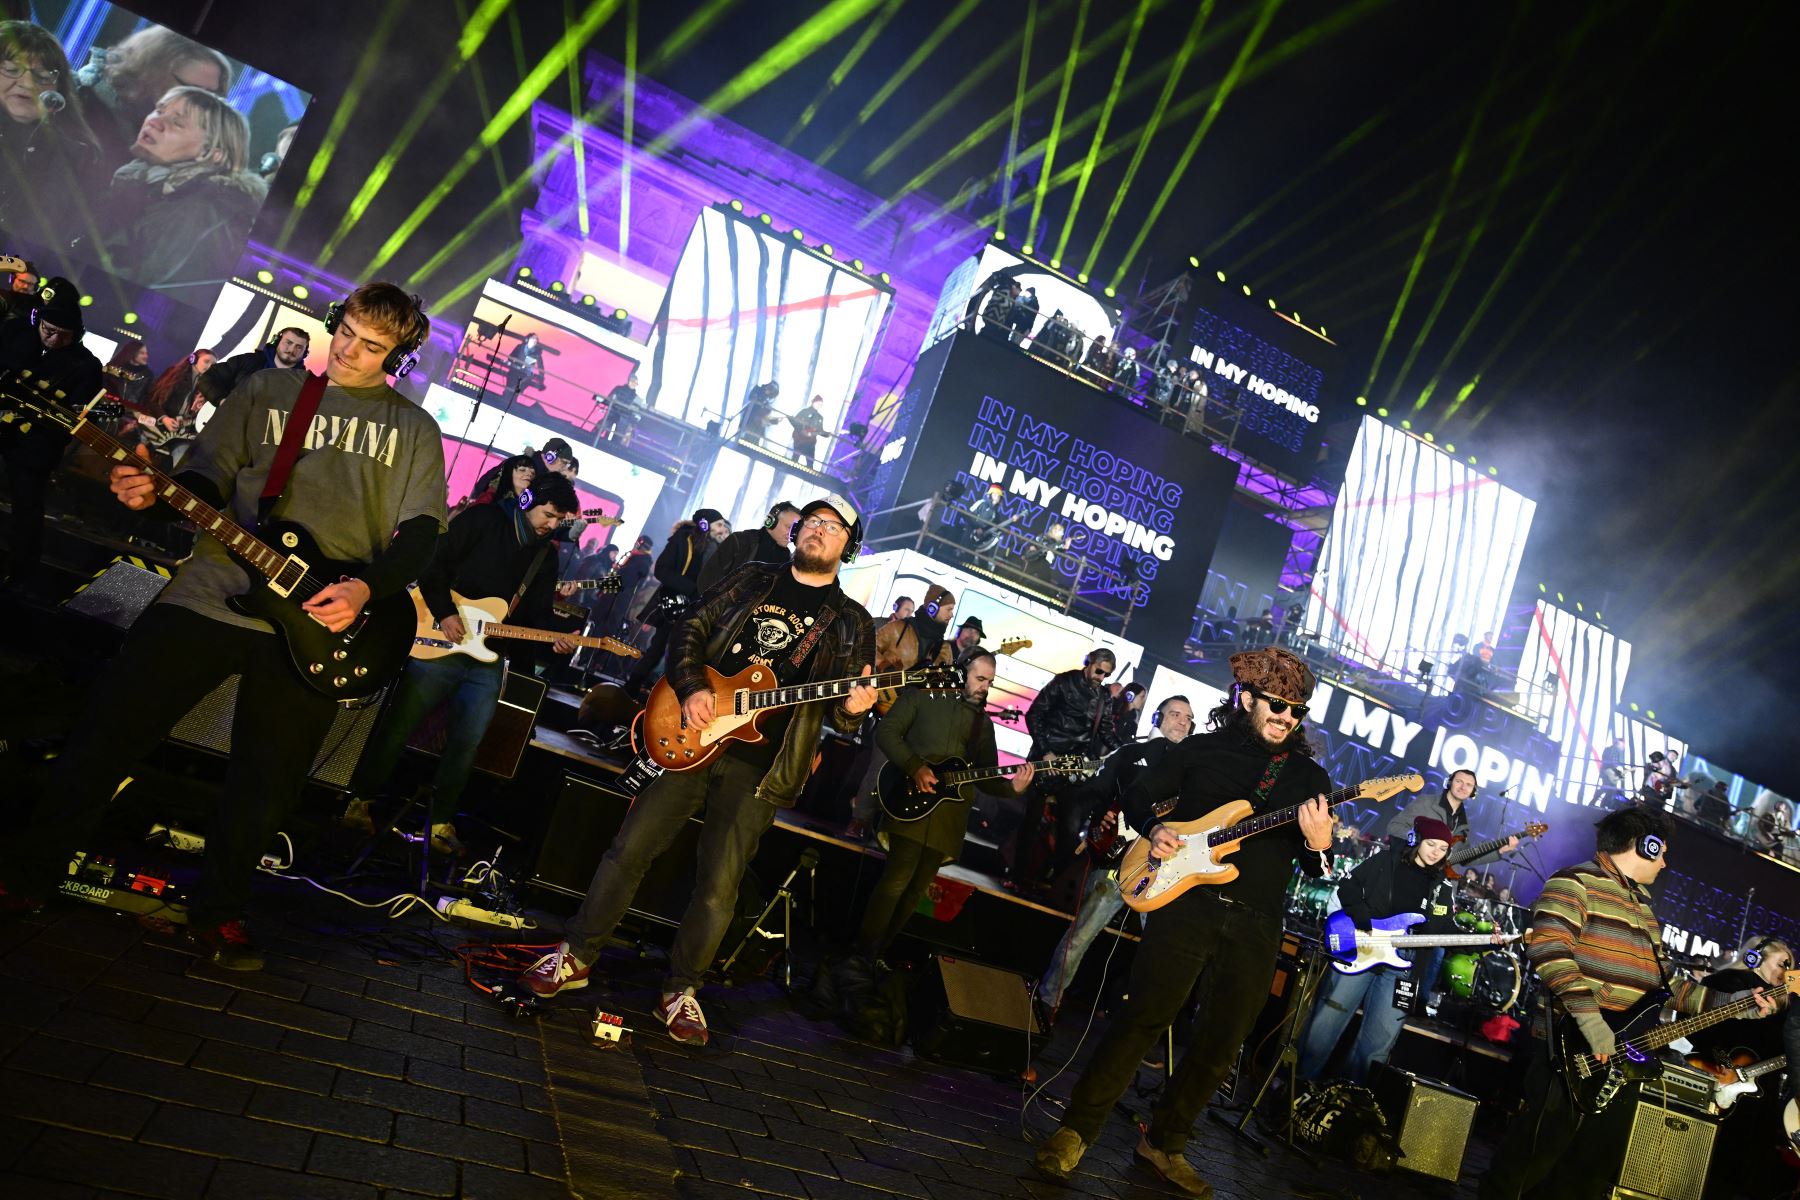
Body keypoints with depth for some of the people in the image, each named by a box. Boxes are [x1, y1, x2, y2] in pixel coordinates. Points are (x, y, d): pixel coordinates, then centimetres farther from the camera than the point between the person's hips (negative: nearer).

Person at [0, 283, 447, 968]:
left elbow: (420, 531, 0)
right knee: (110, 729, 1)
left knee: (267, 784, 4)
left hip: (315, 623, -1)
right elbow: (209, 478, 9)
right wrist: (156, 492, -12)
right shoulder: (267, 390, 11)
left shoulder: (414, 428, 7)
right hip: (210, 593, 1)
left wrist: (368, 588, -15)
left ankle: (218, 915, 24)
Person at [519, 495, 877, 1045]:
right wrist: (691, 687, -7)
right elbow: (691, 630, 10)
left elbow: (840, 710, 5)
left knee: (719, 887, 0)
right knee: (629, 850, 2)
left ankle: (680, 990, 18)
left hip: (758, 767, -1)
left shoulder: (851, 623, 7)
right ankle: (577, 956, 18)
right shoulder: (752, 581, 11)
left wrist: (850, 709, -19)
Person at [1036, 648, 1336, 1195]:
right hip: (1187, 902, -3)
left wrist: (1319, 846, -15)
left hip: (1255, 928, 3)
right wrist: (1154, 828, -8)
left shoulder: (1309, 776, 10)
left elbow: (1316, 872, 8)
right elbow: (1137, 794, 13)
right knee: (1142, 1017, -7)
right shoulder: (1203, 749, 6)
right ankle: (1076, 1130, 4)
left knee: (1221, 1045, 8)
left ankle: (1164, 1142, 26)